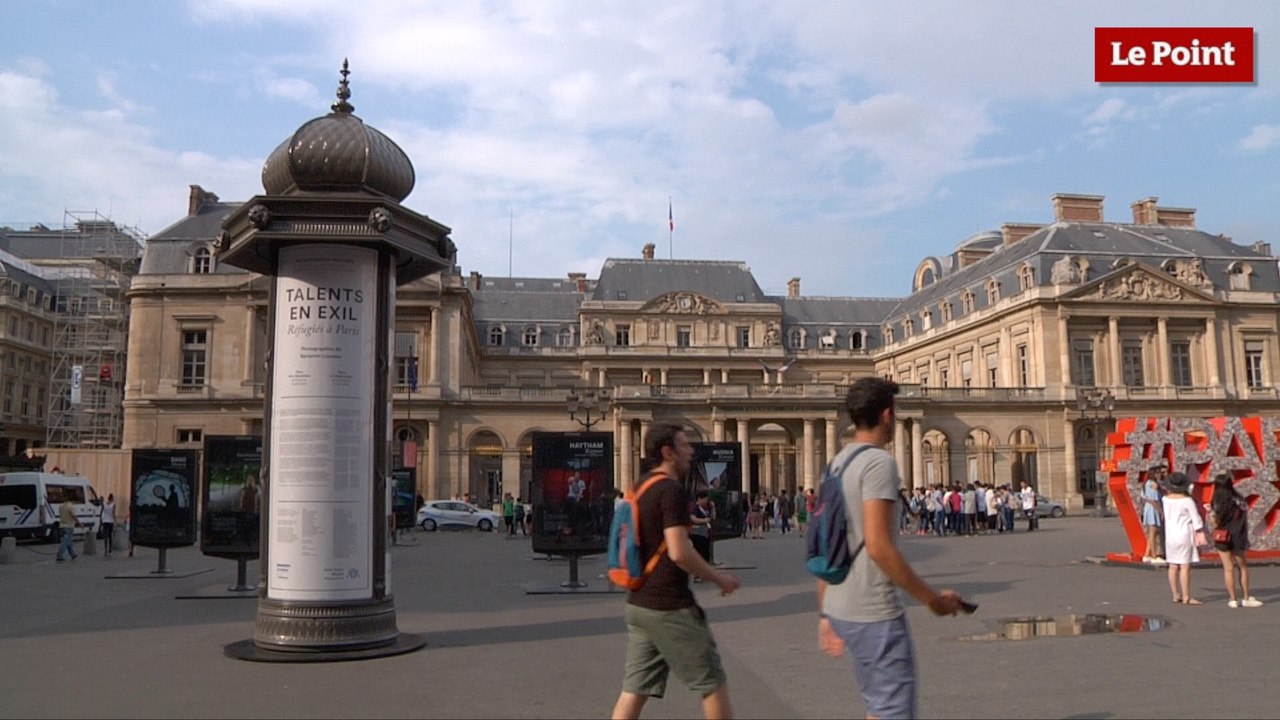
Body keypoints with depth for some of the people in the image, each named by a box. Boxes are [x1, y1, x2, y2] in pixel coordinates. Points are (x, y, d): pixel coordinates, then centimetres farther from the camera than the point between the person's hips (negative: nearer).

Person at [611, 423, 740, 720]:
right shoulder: (672, 491, -16)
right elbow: (679, 552, -24)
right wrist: (719, 578, -13)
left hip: (638, 604, 9)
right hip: (670, 607, -9)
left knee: (635, 689, 8)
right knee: (713, 682, 7)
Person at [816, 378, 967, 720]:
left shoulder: (836, 463, 12)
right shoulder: (879, 462, -14)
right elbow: (878, 547, -23)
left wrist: (825, 614, 20)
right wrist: (932, 598, -14)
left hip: (839, 610, 9)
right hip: (874, 613, -9)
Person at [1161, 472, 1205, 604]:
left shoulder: (1166, 499, 0)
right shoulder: (1187, 500, -14)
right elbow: (1196, 519, -9)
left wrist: (1171, 491, 12)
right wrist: (1200, 534, -1)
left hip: (1170, 535, 6)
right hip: (1184, 534, -6)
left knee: (1173, 566, 9)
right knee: (1185, 567, -5)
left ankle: (1176, 595, 13)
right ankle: (1186, 597, -6)